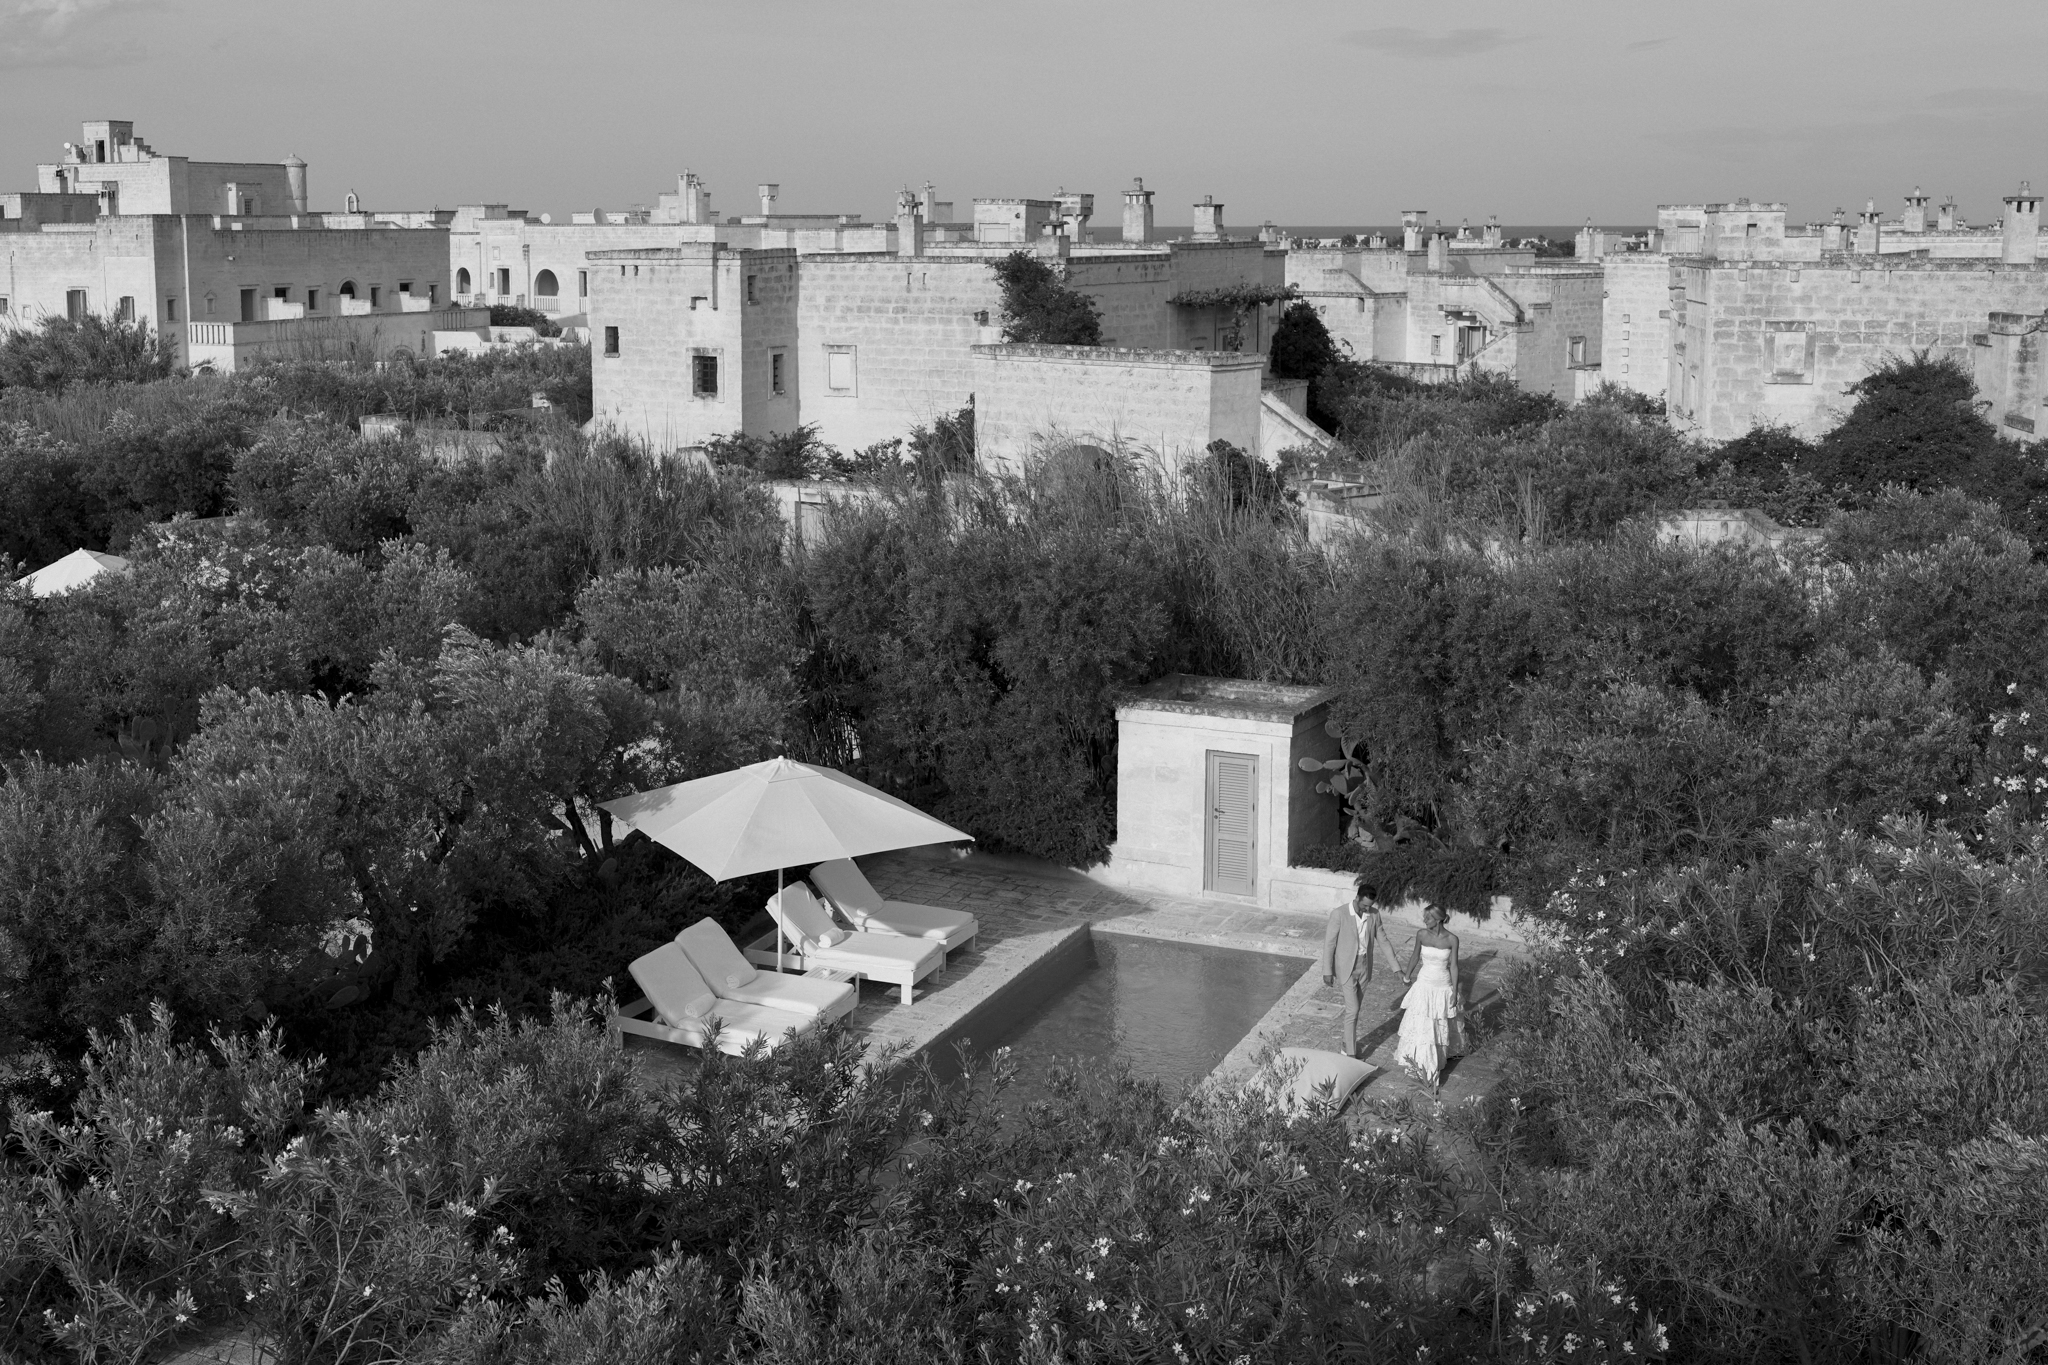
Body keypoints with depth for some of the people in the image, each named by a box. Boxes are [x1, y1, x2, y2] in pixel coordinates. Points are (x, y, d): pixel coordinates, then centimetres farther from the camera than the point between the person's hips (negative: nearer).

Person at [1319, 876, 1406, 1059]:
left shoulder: (1374, 914, -4)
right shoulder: (1339, 913, -19)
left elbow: (1384, 941, 4)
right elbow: (1329, 943, -14)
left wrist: (1397, 968, 1)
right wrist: (1327, 972, -12)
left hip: (1364, 967, 5)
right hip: (1347, 968, -5)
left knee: (1354, 1008, 15)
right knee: (1352, 1010, -8)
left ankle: (1348, 1042, 32)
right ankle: (1351, 1053, -1)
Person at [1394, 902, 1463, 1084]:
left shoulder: (1452, 939, -13)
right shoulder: (1422, 935, -9)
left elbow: (1453, 966, -7)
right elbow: (1415, 957, 8)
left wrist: (1454, 992, -6)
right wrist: (1407, 975, 20)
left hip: (1443, 987, -1)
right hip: (1424, 985, 1)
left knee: (1441, 1026, 14)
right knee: (1420, 1025, 0)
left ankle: (1440, 1060, 33)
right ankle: (1419, 1061, 15)